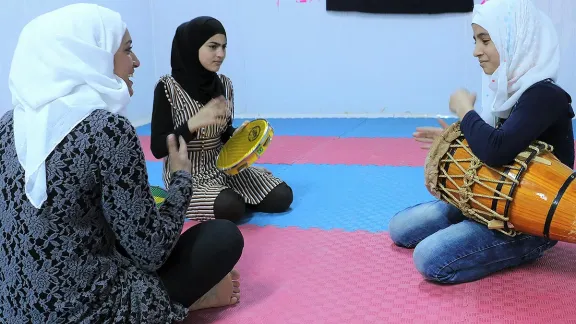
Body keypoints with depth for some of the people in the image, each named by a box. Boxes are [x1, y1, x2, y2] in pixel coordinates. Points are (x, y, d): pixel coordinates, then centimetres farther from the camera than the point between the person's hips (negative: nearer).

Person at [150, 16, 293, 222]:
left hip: (223, 167, 5)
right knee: (232, 208, -30)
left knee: (282, 197, -7)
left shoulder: (224, 84, 0)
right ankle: (192, 202, 1)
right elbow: (158, 149, -19)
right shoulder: (168, 88, -17)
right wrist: (195, 122, -33)